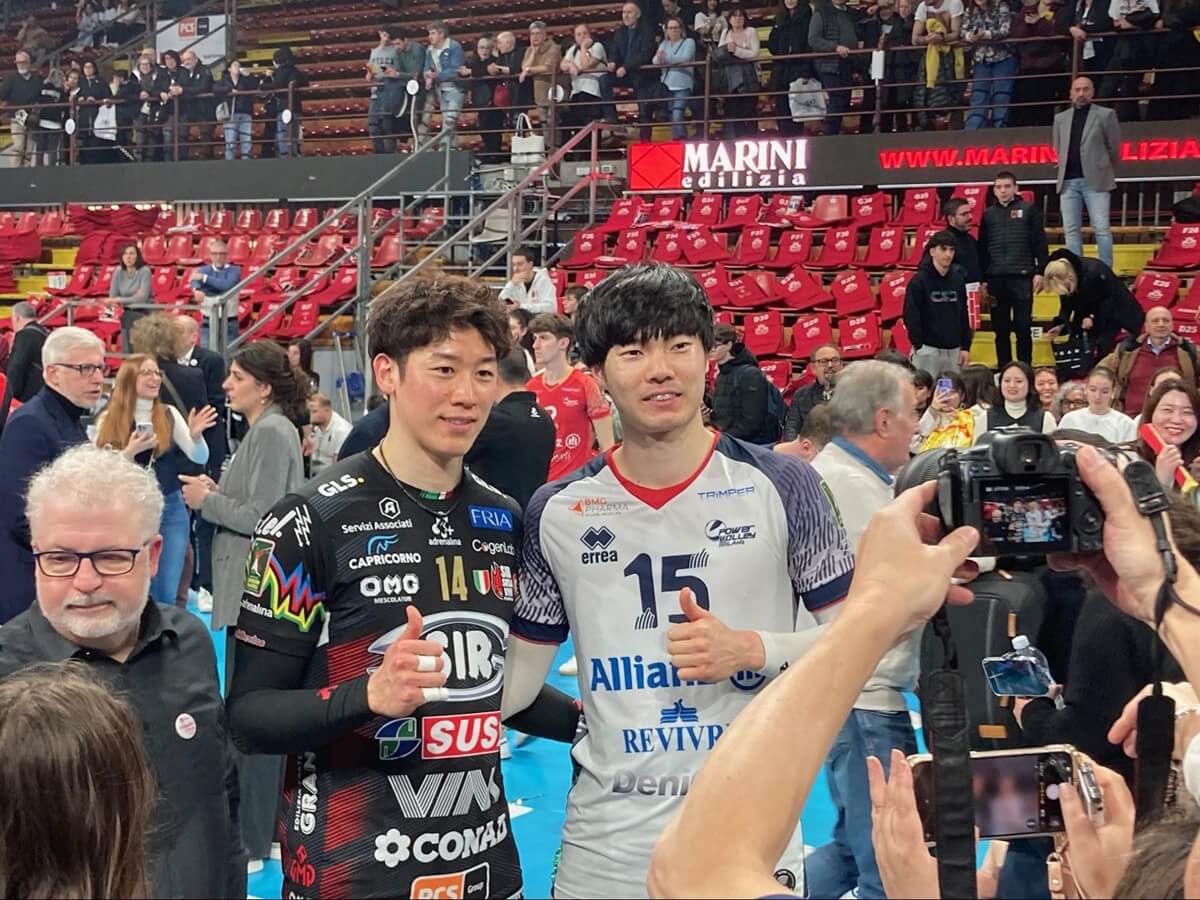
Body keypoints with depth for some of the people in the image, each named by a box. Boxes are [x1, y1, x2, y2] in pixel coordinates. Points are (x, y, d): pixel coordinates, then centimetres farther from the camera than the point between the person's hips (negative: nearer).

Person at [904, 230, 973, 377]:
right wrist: (919, 345, -12)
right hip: (928, 350, -5)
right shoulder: (919, 281, -5)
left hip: (954, 350, 5)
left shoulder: (958, 280, 11)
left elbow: (964, 315, 14)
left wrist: (966, 347, 9)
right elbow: (911, 316, -8)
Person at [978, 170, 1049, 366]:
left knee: (1023, 328, -1)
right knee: (1001, 330, 6)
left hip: (1022, 277, -3)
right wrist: (983, 280, 8)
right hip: (996, 280, 3)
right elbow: (982, 249, 13)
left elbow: (1040, 243, 1)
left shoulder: (1028, 210, 4)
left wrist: (1040, 272, -6)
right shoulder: (988, 214, 12)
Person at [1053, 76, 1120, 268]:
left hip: (1095, 181, -4)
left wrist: (1106, 174, 11)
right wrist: (1065, 171, 15)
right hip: (1068, 182, 4)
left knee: (1101, 228, -9)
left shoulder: (1105, 115, 5)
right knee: (1071, 230, 1)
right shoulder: (1060, 118, 16)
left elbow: (1114, 149, 7)